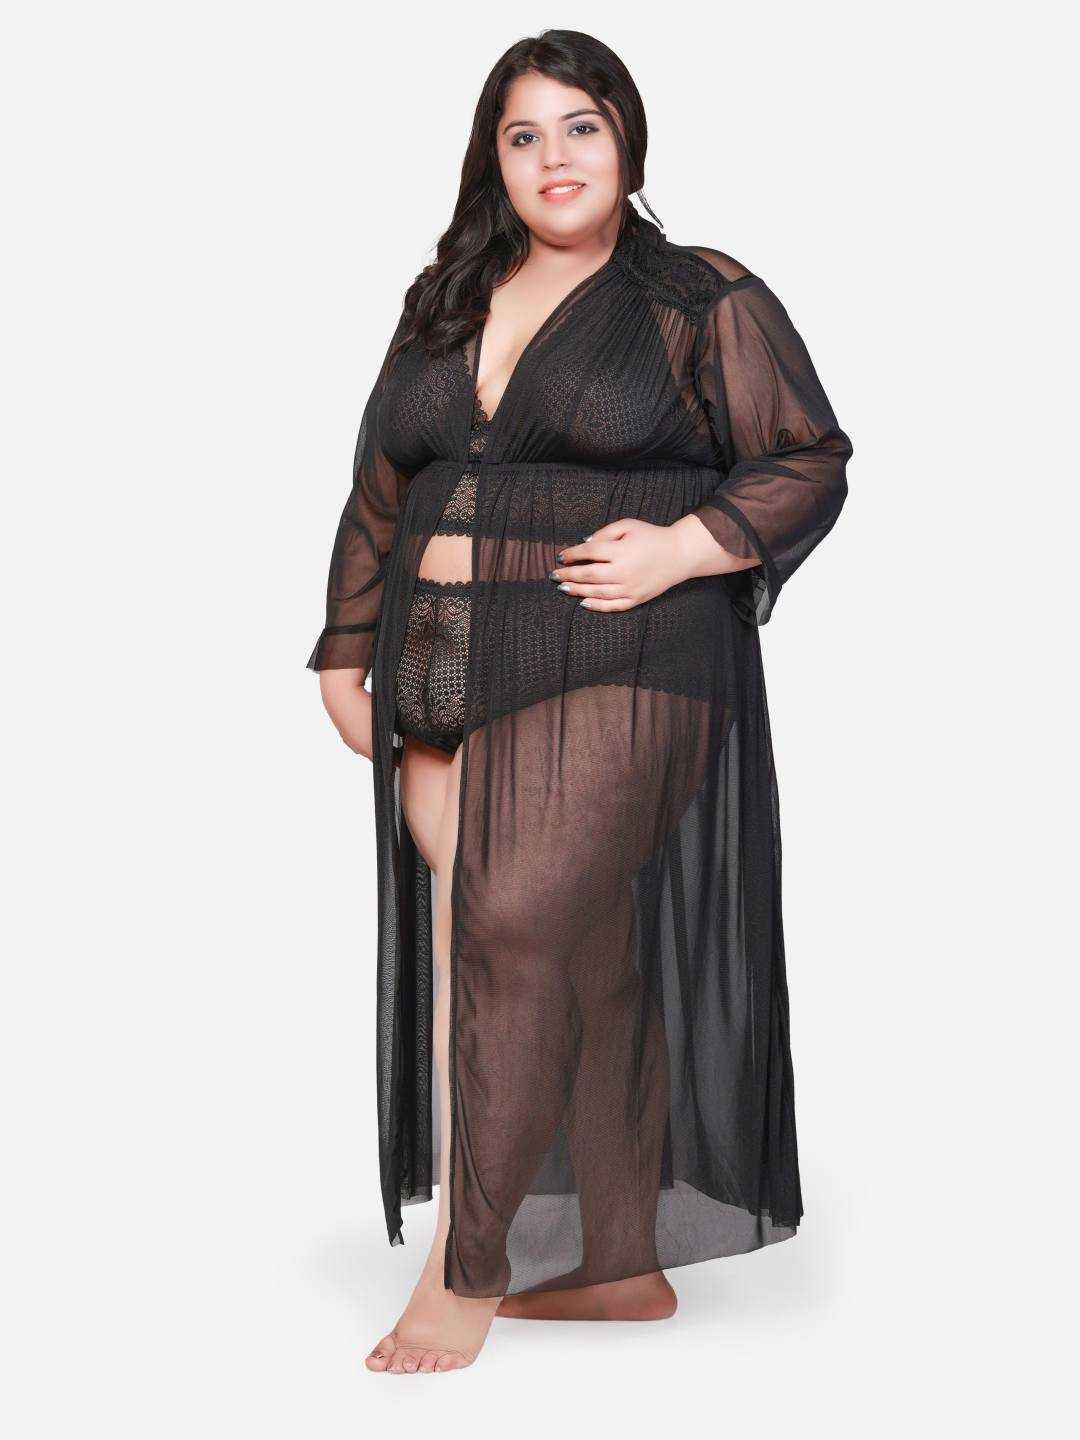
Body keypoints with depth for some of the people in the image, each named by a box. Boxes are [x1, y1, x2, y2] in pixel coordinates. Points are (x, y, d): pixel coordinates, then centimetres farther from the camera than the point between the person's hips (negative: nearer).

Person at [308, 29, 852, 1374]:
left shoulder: (705, 302, 3)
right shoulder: (443, 304, 18)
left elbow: (810, 459, 1)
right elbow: (379, 493, 20)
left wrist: (686, 546, -12)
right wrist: (345, 651, 15)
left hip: (613, 671, -5)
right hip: (446, 680, 5)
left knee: (520, 928, -16)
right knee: (578, 964, 6)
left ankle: (469, 1267, -6)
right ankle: (620, 1264, 14)